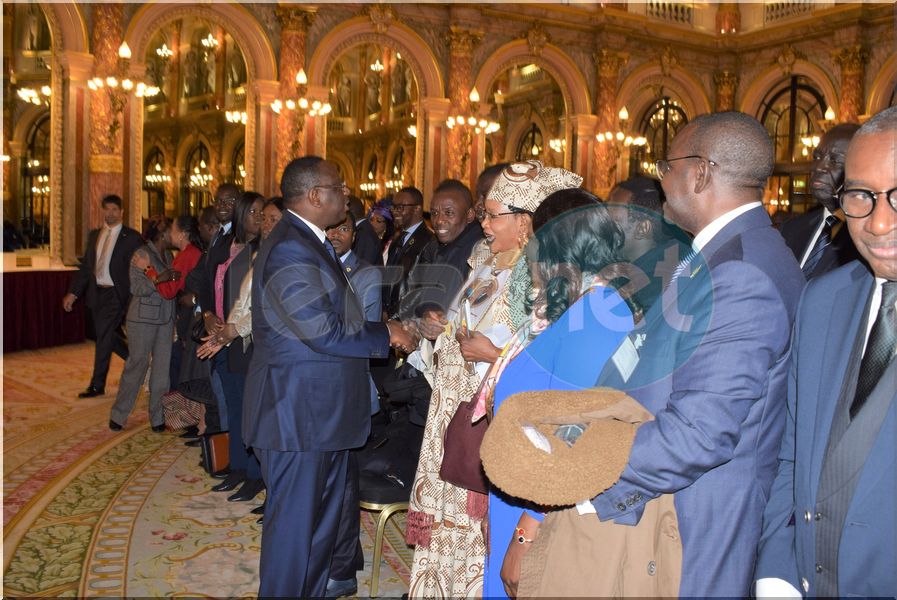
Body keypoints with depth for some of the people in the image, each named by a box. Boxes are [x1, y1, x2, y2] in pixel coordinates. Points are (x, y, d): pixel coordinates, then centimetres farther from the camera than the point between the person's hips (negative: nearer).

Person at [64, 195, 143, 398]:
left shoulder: (131, 237, -7)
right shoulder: (94, 235, 11)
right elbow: (85, 266, 13)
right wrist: (73, 293, 7)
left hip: (116, 294, -6)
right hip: (96, 293, 6)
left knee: (104, 337, -5)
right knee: (105, 336, 12)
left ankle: (97, 385, 6)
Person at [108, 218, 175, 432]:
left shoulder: (168, 255, 12)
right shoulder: (142, 254, -8)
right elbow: (137, 288, -15)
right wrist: (158, 280, -27)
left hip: (165, 319, 6)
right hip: (143, 318, -6)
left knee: (162, 367, 4)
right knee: (137, 365, -1)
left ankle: (158, 417, 12)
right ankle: (118, 415, 14)